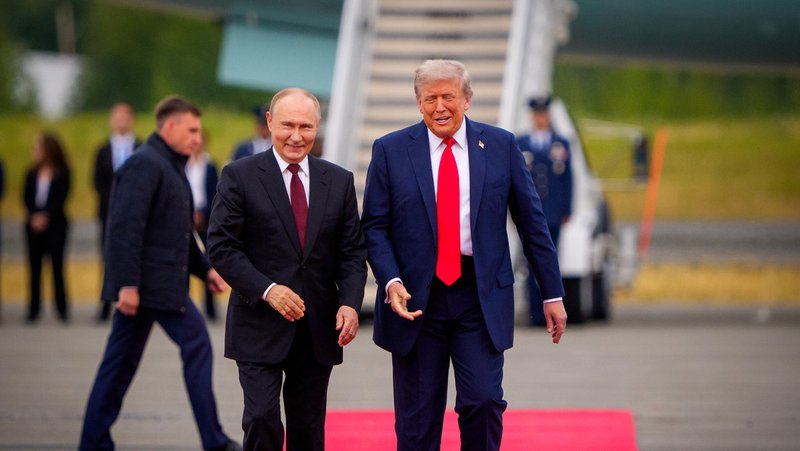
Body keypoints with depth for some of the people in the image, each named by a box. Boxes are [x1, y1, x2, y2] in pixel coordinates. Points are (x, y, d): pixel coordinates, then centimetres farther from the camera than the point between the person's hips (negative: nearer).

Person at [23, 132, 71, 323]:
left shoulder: (62, 173, -1)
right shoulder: (32, 174, 9)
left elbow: (61, 198, -6)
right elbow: (27, 198, 4)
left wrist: (46, 216, -15)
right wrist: (35, 216, -12)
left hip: (55, 224, -3)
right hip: (34, 225, 3)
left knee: (57, 264, -4)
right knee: (34, 266, 1)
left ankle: (62, 309, 1)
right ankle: (34, 309, 3)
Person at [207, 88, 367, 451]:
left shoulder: (339, 181, 9)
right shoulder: (239, 176, -2)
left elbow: (352, 252, 8)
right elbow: (221, 247, -7)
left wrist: (350, 303, -9)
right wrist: (268, 290, -18)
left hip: (319, 330, 4)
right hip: (260, 328, -4)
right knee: (262, 421, -13)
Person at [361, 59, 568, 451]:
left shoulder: (500, 146, 4)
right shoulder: (391, 151, 2)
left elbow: (532, 222, 7)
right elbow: (374, 226, 2)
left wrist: (553, 293, 6)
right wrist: (391, 281, -15)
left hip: (481, 298, 0)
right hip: (416, 298, 0)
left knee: (483, 402, -10)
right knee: (417, 419, 5)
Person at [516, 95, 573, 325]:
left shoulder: (562, 144, 9)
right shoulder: (520, 144, 7)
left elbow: (567, 179, 8)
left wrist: (566, 210, 3)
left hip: (552, 214, 1)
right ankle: (536, 312, -6)